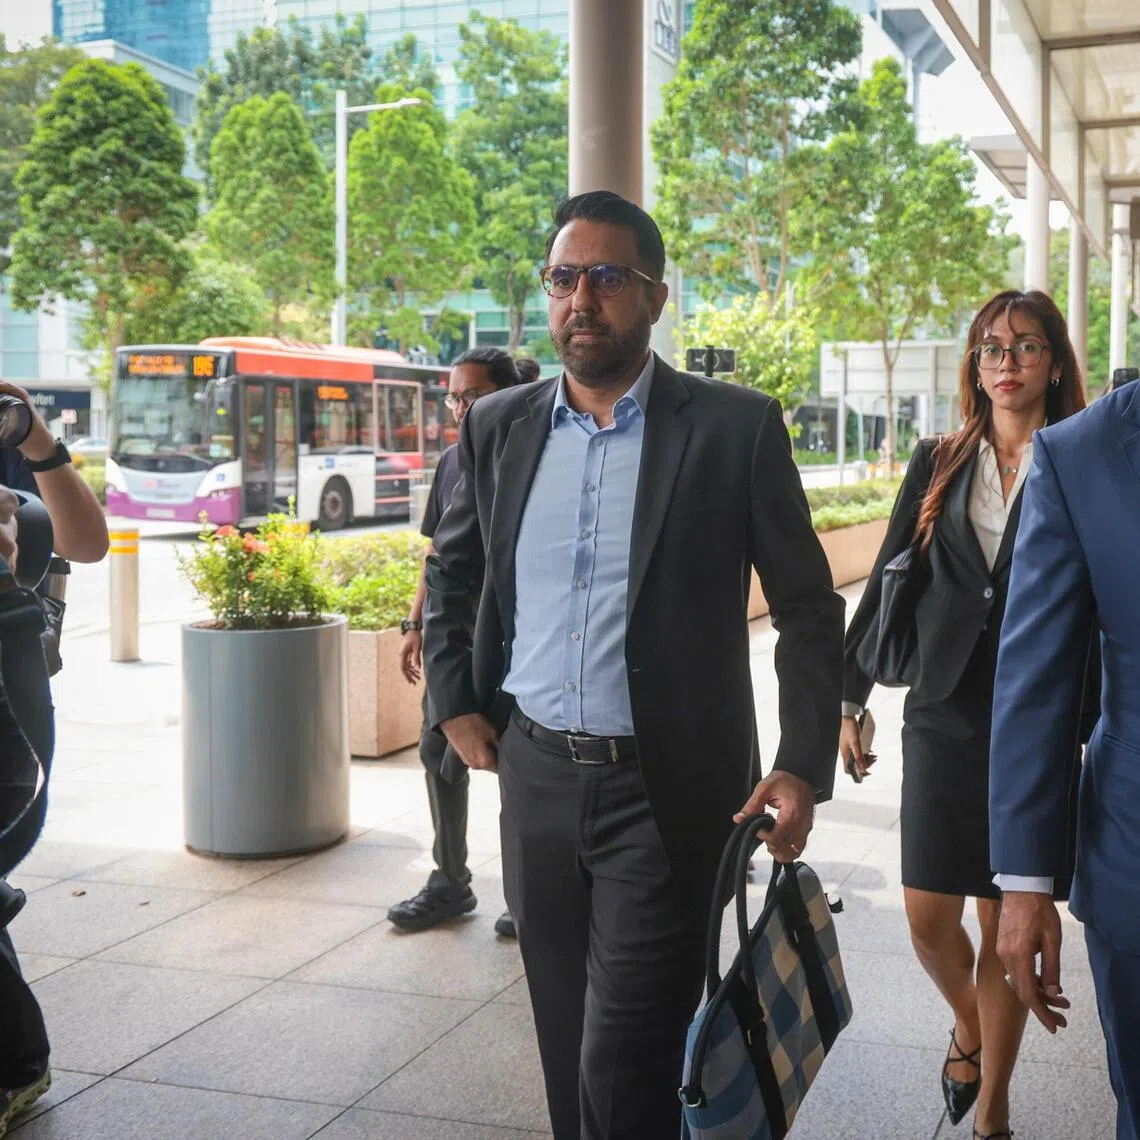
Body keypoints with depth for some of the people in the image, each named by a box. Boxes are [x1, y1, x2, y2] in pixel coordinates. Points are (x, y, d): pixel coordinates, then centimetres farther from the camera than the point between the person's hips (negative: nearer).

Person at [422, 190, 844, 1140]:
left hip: (666, 792, -4)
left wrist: (803, 767, -11)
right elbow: (452, 571, 20)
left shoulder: (736, 427, -7)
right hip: (536, 778, 4)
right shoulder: (499, 426, 5)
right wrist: (455, 703, 10)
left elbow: (810, 610, -3)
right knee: (568, 1054, 16)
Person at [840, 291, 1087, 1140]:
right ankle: (967, 1022, 35)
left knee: (1006, 924, 4)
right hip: (944, 717, 2)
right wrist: (850, 695, 9)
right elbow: (888, 578, 9)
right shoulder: (939, 463, 7)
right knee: (929, 918, 1)